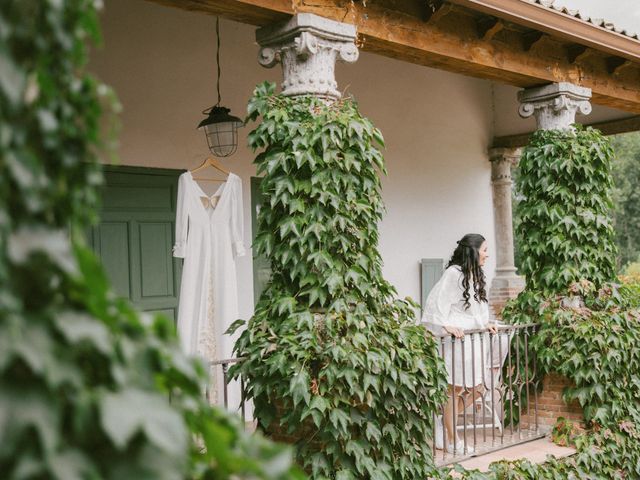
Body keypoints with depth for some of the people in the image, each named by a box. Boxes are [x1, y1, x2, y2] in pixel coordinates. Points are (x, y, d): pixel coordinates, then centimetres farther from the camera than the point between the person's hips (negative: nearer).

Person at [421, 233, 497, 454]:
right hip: (455, 339, -9)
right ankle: (452, 440, 10)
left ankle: (447, 421, 26)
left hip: (472, 338, 9)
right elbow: (436, 301, -19)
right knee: (455, 389, 0)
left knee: (475, 388, 11)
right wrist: (446, 326, -23)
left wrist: (486, 323, 13)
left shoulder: (475, 275, 14)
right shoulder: (454, 273, -14)